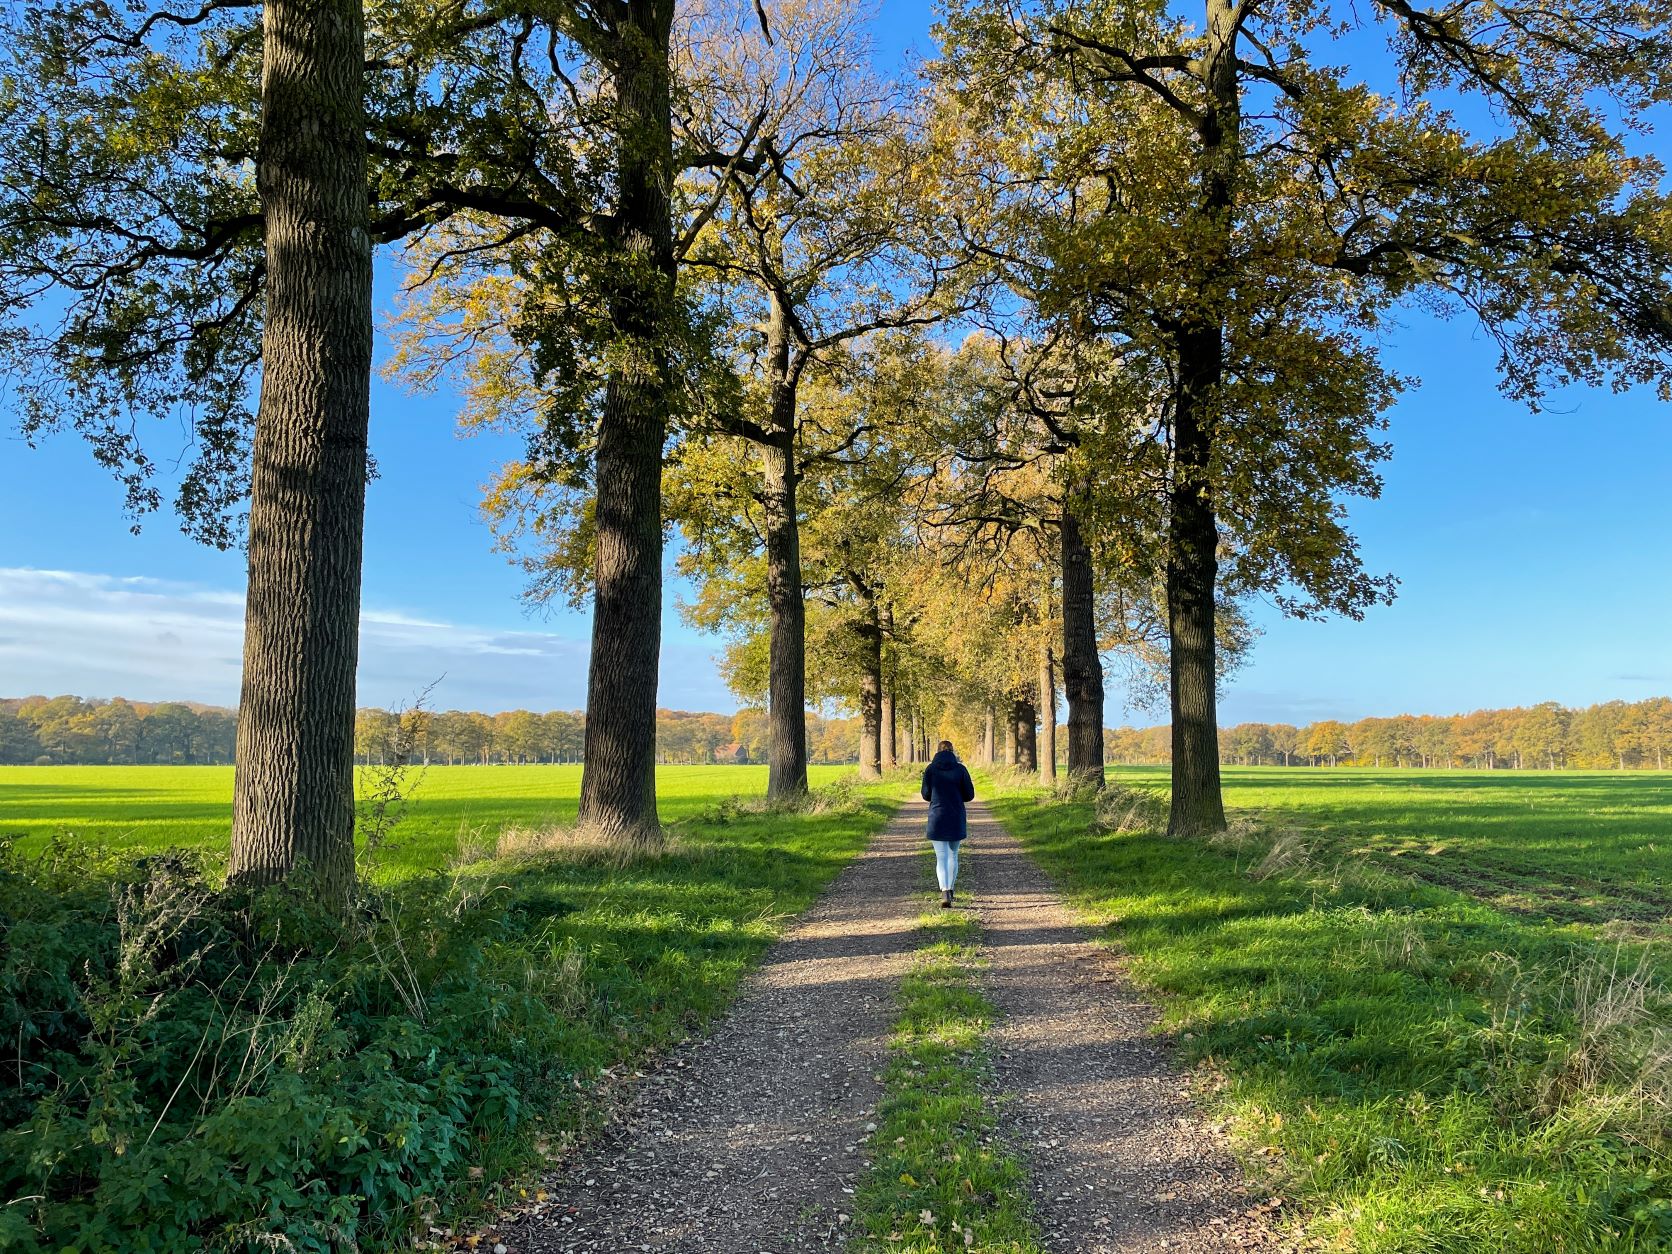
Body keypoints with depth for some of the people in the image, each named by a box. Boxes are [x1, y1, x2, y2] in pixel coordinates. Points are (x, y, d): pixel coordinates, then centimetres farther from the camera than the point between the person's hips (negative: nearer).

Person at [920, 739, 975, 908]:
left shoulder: (930, 769, -4)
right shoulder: (960, 769, -4)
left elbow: (926, 795, 1)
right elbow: (969, 795, -1)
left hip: (937, 818, -1)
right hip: (957, 818, 1)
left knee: (941, 857, -2)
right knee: (953, 855, 18)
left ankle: (945, 893, -18)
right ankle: (950, 889, 25)